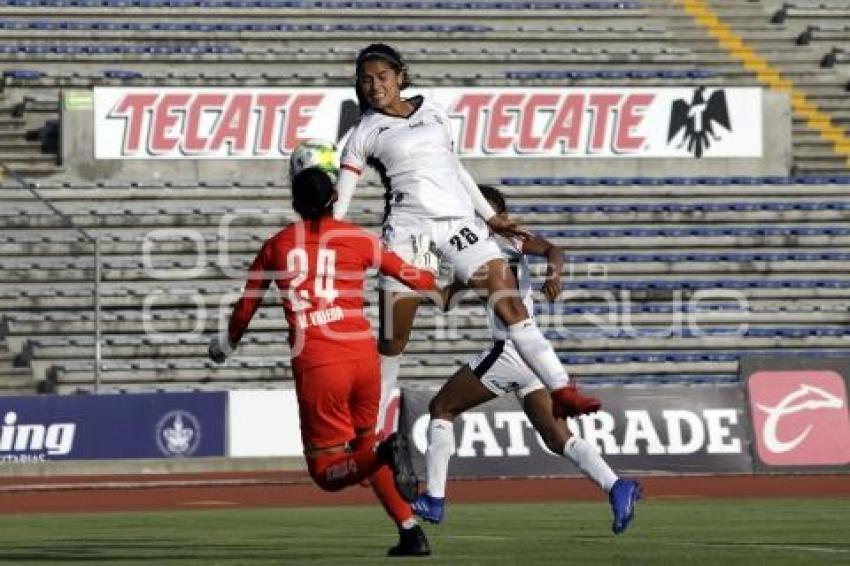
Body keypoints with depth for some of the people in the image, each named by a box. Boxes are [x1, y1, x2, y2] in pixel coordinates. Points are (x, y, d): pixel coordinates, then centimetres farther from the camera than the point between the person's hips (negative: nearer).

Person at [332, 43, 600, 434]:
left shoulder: (433, 114, 17)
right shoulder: (365, 133, 7)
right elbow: (338, 203, 5)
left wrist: (490, 216, 26)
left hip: (458, 222, 3)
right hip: (407, 229, -3)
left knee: (511, 304, -10)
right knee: (393, 339, -2)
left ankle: (561, 391, -12)